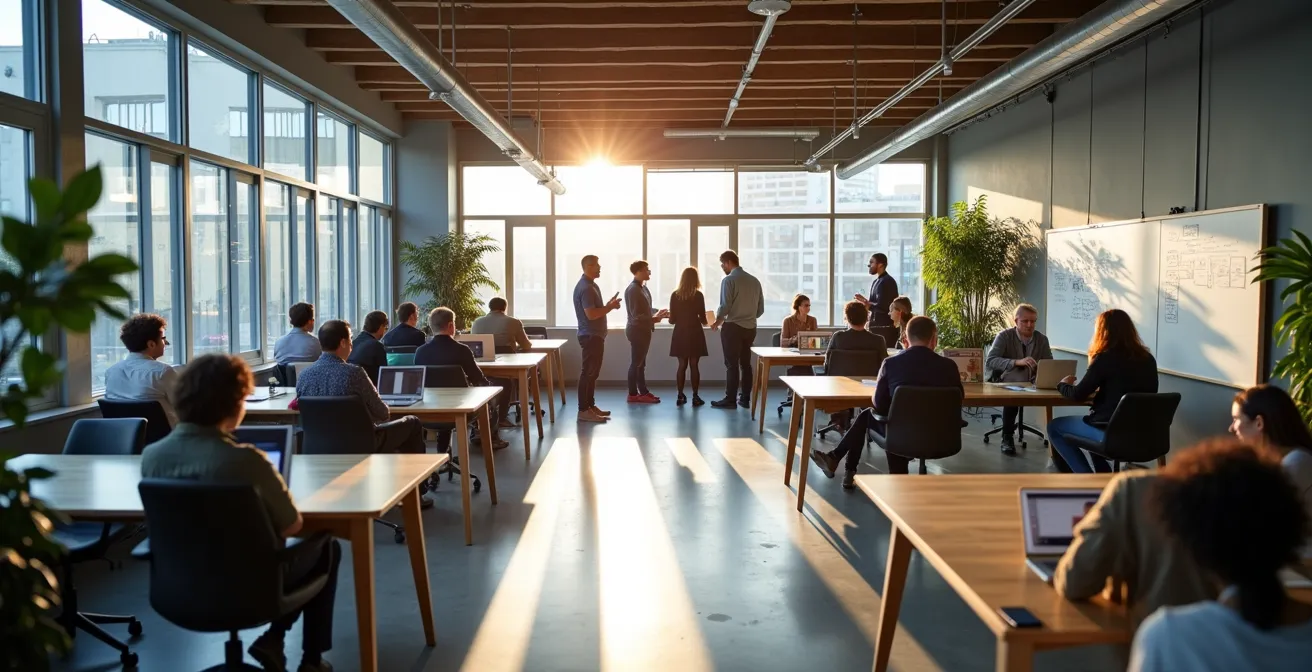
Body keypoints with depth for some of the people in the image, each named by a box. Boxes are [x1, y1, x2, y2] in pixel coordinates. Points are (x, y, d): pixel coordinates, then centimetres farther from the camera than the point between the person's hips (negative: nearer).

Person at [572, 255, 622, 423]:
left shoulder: (591, 285, 16)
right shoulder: (585, 288, -18)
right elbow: (591, 314, -25)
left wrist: (608, 305, 7)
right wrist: (610, 307, -16)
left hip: (595, 335, 11)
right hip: (590, 336, -11)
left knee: (592, 372, 14)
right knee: (588, 373, -8)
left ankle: (590, 406, 21)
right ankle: (583, 410, -5)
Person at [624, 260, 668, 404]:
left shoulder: (643, 287, 12)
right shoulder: (632, 289, -17)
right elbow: (636, 315, -21)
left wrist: (658, 312, 6)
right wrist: (653, 319, -25)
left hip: (643, 329, 9)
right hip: (637, 330, -9)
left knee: (641, 363, 14)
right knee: (636, 363, -2)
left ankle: (643, 392, 21)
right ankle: (633, 394, 4)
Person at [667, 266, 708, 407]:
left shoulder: (675, 295, -2)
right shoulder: (698, 295, -8)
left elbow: (672, 320, -1)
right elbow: (703, 319, -7)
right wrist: (704, 321, 16)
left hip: (680, 334, 2)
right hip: (694, 333, -2)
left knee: (682, 365, 8)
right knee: (694, 366, 2)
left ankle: (680, 396, 8)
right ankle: (695, 397, 4)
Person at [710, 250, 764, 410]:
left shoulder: (729, 280, -11)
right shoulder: (754, 280, 7)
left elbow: (725, 306, -15)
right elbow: (761, 309, 9)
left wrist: (717, 322, 2)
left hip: (733, 327, -6)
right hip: (750, 328, 6)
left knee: (732, 364, 0)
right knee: (745, 363, 13)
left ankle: (730, 400, 2)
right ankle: (745, 399, 17)